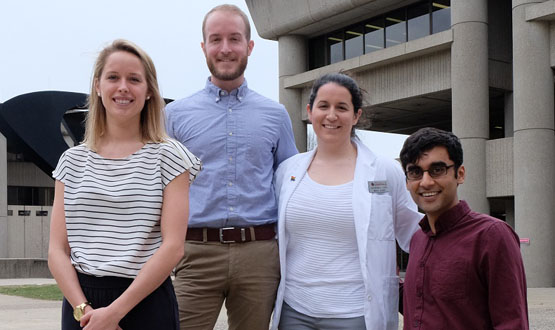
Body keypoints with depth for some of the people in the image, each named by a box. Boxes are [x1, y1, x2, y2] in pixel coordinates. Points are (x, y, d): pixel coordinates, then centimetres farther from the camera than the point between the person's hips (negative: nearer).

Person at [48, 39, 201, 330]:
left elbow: (173, 247, -10)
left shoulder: (168, 156, -2)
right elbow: (57, 250, 2)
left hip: (146, 303, -2)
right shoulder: (73, 160, 7)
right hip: (79, 297, 2)